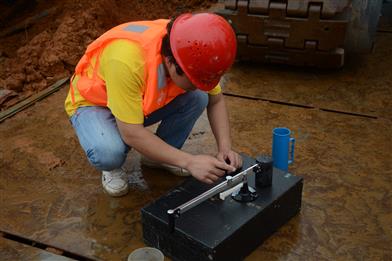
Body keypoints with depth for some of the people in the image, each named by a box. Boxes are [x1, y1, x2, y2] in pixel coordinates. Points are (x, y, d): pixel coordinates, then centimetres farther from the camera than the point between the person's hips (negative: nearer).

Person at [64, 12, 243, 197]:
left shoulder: (192, 52, -23)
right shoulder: (126, 60, -41)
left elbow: (216, 100, -9)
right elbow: (131, 133, -37)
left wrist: (225, 147, -23)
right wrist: (189, 162, -37)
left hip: (144, 103, 5)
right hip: (93, 104, -5)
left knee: (198, 98, -18)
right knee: (108, 152, -36)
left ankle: (158, 156, 5)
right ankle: (112, 167, 2)